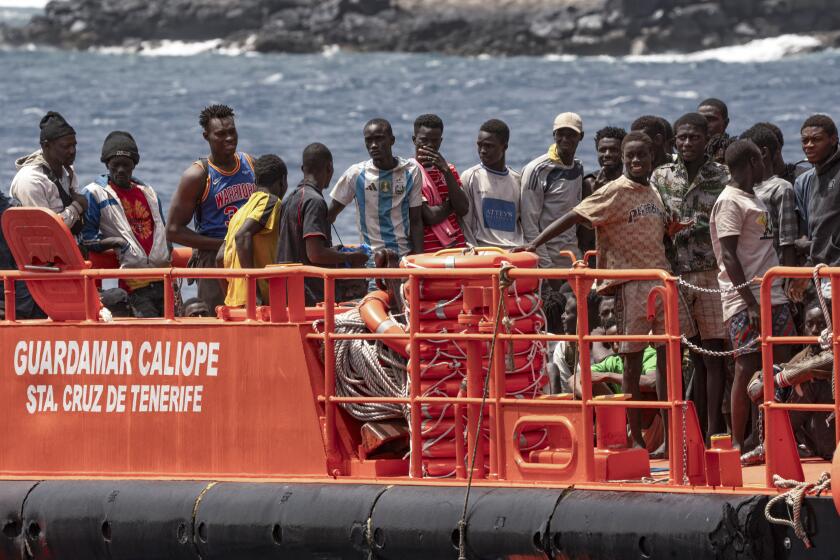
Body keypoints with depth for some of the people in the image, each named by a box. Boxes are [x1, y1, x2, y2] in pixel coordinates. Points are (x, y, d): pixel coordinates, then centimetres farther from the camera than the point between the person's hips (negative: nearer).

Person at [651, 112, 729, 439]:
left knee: (712, 353, -4)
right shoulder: (661, 177, 10)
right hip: (676, 274, 2)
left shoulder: (722, 177, 3)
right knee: (695, 354, 6)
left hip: (711, 274, -2)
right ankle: (700, 428, 9)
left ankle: (713, 428, -2)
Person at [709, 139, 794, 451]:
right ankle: (738, 444, -6)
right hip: (746, 301, -9)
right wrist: (750, 302, -20)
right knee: (747, 368, -8)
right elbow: (729, 256, -15)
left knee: (779, 365, 5)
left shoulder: (754, 200, 19)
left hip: (772, 297, 9)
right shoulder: (730, 202, -9)